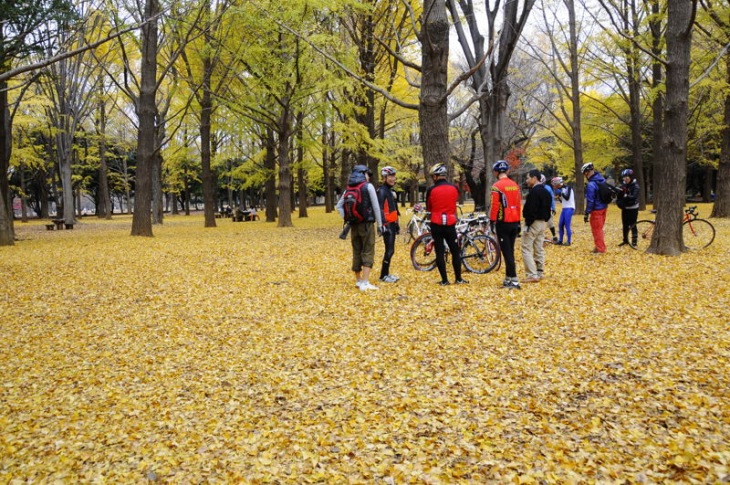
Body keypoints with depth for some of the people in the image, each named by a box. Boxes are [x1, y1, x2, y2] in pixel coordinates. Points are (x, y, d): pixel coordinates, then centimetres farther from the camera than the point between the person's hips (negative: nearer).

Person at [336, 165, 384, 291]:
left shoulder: (348, 189, 9)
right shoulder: (368, 186, -7)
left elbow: (339, 206, 11)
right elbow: (376, 207, -7)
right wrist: (380, 224, -1)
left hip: (354, 225, 5)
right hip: (367, 224, -5)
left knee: (356, 253, 13)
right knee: (367, 253, -4)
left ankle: (358, 280, 22)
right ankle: (365, 283, -12)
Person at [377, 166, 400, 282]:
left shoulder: (391, 190, 17)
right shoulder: (382, 190, -12)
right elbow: (380, 208, -20)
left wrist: (397, 224, 22)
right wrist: (384, 224, -26)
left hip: (392, 224, 9)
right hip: (387, 224, -9)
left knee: (390, 250, 11)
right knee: (390, 250, -9)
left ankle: (387, 273, 19)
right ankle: (383, 276, -2)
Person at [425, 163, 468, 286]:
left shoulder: (431, 190, -7)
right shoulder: (454, 188, -1)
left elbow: (428, 208, 5)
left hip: (436, 225, -1)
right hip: (450, 224, 2)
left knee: (440, 252, 4)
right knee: (455, 252, 12)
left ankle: (444, 280, 5)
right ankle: (459, 279, 15)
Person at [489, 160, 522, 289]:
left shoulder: (497, 186, -12)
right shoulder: (515, 185, 9)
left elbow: (494, 206, -15)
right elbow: (519, 204, 12)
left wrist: (492, 221, -7)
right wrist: (518, 222, 18)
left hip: (503, 223, -7)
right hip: (514, 223, 7)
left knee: (506, 252, -4)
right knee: (510, 251, 14)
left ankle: (514, 280, -7)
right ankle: (508, 278, 21)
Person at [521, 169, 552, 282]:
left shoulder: (534, 192, -17)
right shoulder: (546, 191, 14)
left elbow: (531, 210, -22)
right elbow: (548, 209, 17)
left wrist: (528, 224, -20)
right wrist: (545, 220, 19)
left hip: (533, 222, -10)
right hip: (543, 222, 10)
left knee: (526, 249, -6)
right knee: (539, 249, 13)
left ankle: (532, 275, -12)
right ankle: (540, 273, 17)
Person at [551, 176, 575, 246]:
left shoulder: (568, 188, -9)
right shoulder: (561, 189, 12)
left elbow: (567, 198, -18)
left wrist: (561, 193, -14)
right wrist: (559, 196, 3)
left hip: (569, 208, -8)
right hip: (564, 209, 8)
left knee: (567, 225, -8)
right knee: (560, 225, 7)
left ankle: (569, 241, 0)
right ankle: (560, 240, 15)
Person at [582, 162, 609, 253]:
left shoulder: (591, 185, -23)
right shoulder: (602, 180, 2)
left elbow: (590, 201, -22)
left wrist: (586, 214, -16)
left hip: (596, 210, -8)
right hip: (604, 208, 8)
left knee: (596, 230, 4)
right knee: (599, 228, 20)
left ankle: (600, 249, 10)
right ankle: (601, 246, 28)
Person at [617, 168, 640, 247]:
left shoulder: (635, 185, -11)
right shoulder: (623, 185, 5)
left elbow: (634, 196, -23)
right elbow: (619, 196, 3)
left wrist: (626, 196, -37)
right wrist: (619, 202, -17)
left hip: (633, 208, -5)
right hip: (625, 208, 5)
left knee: (632, 225, -3)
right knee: (625, 225, 12)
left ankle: (634, 241, 6)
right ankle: (625, 240, 23)